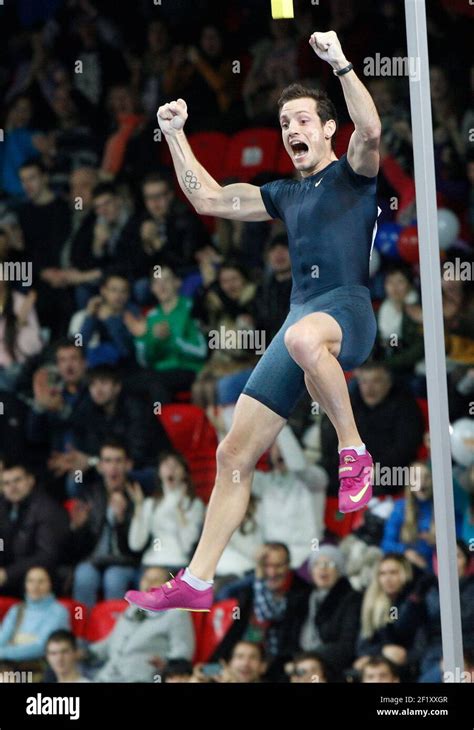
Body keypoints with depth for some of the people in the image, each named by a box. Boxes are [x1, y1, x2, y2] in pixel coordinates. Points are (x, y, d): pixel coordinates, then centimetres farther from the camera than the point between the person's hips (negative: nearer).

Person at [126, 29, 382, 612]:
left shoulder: (353, 173, 7)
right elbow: (208, 198, 28)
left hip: (349, 308, -7)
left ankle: (354, 454, -28)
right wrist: (175, 135, 24)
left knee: (304, 336, -46)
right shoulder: (284, 195, 26)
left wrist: (340, 63, -21)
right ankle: (196, 582, 6)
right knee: (234, 455, 2)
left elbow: (370, 130, -15)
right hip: (301, 322, 7)